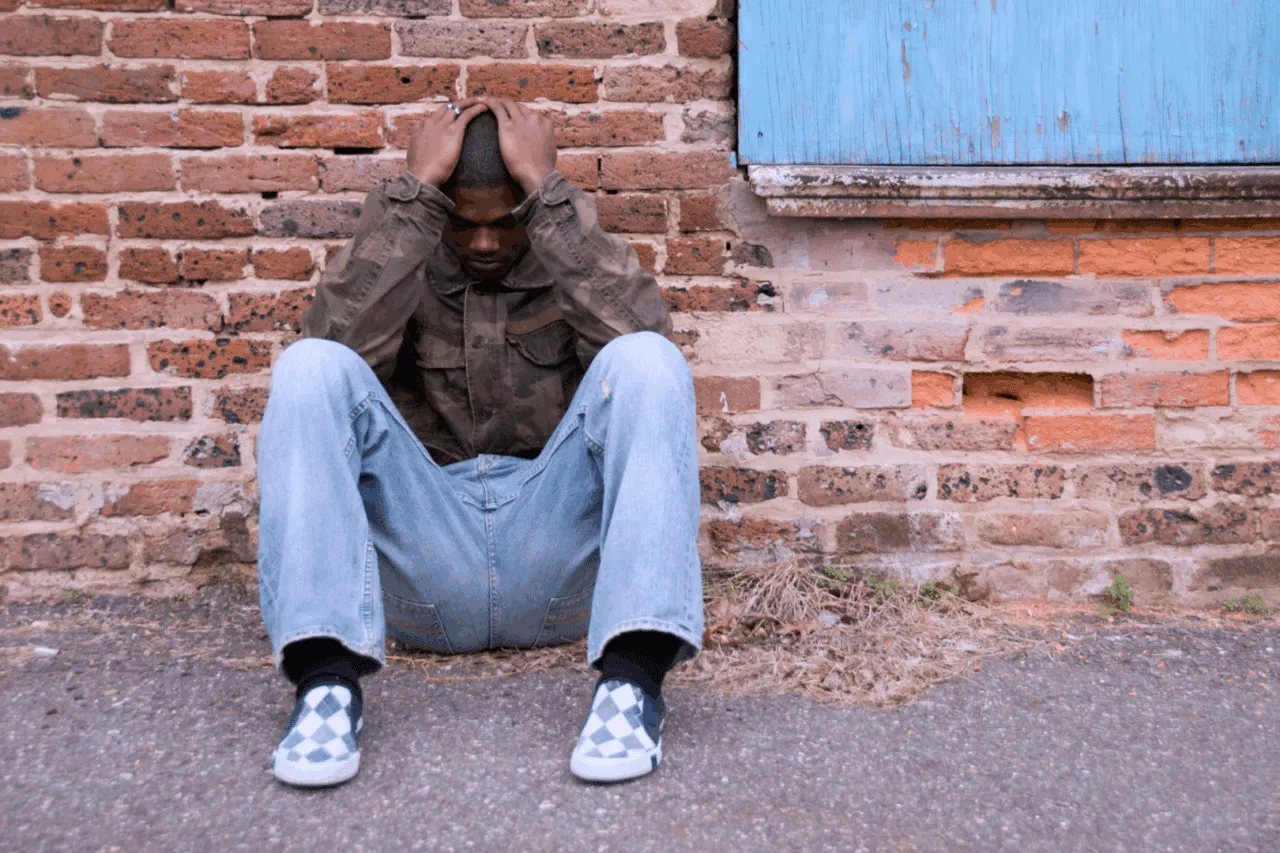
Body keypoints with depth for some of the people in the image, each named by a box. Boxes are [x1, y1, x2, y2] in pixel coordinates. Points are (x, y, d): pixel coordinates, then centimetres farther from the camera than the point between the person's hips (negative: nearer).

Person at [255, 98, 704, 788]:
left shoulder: (574, 249, 10)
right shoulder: (398, 252, 10)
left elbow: (640, 332, -14)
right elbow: (338, 342, -13)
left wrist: (549, 194, -13)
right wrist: (415, 193, -12)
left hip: (556, 561, 0)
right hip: (423, 568, 1)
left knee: (645, 361, -22)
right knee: (309, 368, -19)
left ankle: (632, 677, -32)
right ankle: (327, 679, -30)